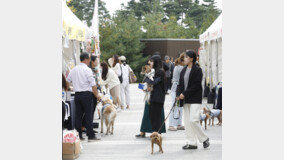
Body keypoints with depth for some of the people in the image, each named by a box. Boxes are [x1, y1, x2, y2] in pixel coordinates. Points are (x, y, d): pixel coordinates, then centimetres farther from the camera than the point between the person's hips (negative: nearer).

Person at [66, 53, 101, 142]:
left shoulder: (73, 70, 11)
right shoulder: (87, 70, -9)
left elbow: (67, 81, 19)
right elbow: (93, 84, -12)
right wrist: (97, 95, -6)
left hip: (77, 94, 6)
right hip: (86, 94, -6)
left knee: (78, 115, 9)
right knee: (88, 115, -3)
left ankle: (78, 136, 11)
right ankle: (91, 136, -3)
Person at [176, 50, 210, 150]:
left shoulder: (197, 70, -8)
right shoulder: (184, 70, 13)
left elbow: (196, 85, -14)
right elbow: (180, 84, 13)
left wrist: (185, 94, -15)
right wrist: (178, 94, -4)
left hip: (195, 99, -7)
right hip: (186, 100, 7)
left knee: (193, 120, -14)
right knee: (187, 122, 5)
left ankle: (204, 139, 5)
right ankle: (191, 143, 11)